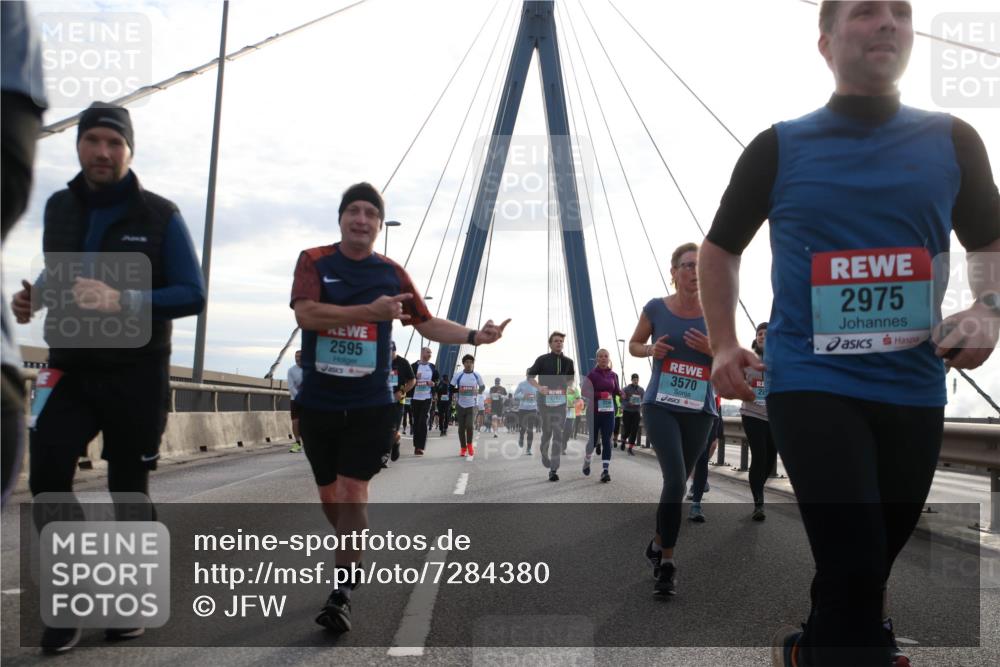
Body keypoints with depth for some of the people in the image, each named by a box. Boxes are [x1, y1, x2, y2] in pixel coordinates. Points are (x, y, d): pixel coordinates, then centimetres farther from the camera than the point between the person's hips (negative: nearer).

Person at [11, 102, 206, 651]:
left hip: (137, 374, -3)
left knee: (128, 485, 5)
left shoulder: (160, 215, -6)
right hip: (70, 367, 3)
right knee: (47, 467, -15)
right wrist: (33, 297, -1)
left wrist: (122, 302, -26)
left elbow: (193, 296, -11)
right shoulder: (58, 208, 8)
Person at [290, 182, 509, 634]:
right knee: (328, 492, 13)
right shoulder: (314, 261, -1)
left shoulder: (392, 272, 4)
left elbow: (427, 324, 10)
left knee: (353, 489, -9)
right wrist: (371, 311, -26)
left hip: (370, 404, -1)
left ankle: (342, 593, -1)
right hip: (317, 402, 1)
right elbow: (306, 313, -18)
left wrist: (474, 336, -4)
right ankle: (353, 558, 39)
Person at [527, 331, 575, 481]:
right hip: (545, 400, -1)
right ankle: (543, 452, 43)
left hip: (560, 401, 2)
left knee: (558, 435, -7)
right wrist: (539, 387, -14)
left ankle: (553, 469, -7)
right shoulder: (542, 360, 0)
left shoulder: (568, 362, 9)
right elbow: (530, 377, 3)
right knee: (547, 432, 11)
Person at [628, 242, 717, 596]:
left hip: (699, 411, 3)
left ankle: (658, 542, 37)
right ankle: (666, 563, -6)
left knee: (678, 482, 13)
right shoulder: (655, 309, -2)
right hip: (660, 407, -2)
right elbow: (633, 345, 12)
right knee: (675, 480, -17)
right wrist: (651, 350, -10)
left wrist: (711, 349, -14)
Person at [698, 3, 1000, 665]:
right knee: (854, 563, -15)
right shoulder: (779, 147, 1)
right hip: (811, 381, -3)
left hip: (914, 387, 4)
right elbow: (720, 248, 11)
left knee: (876, 559, 17)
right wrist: (724, 344, 0)